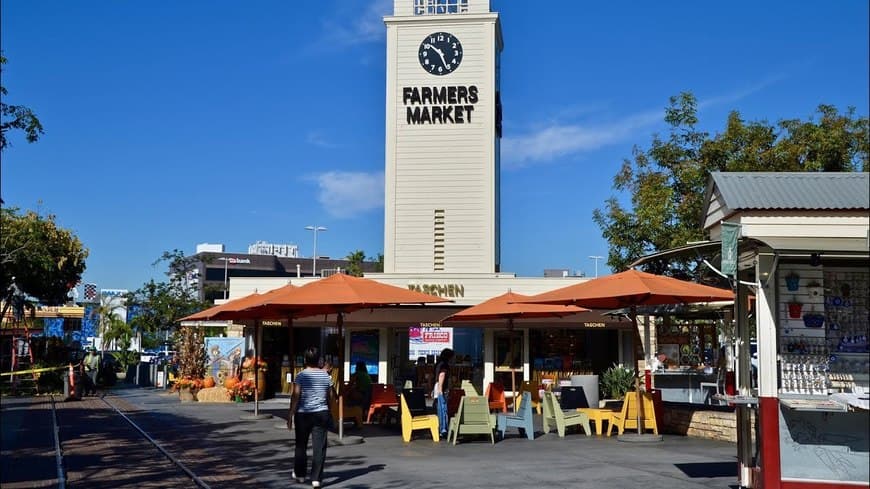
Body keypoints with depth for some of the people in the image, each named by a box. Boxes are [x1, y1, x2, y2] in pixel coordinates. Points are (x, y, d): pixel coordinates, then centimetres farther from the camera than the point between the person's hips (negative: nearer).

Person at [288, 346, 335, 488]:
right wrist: (328, 408, 27)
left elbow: (295, 396, -12)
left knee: (301, 445, 15)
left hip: (303, 414, -1)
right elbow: (332, 396, 9)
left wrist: (290, 415, -7)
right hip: (322, 413, 2)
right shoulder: (326, 375, 3)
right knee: (319, 447, 0)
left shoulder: (301, 376, -7)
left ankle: (300, 474, 28)